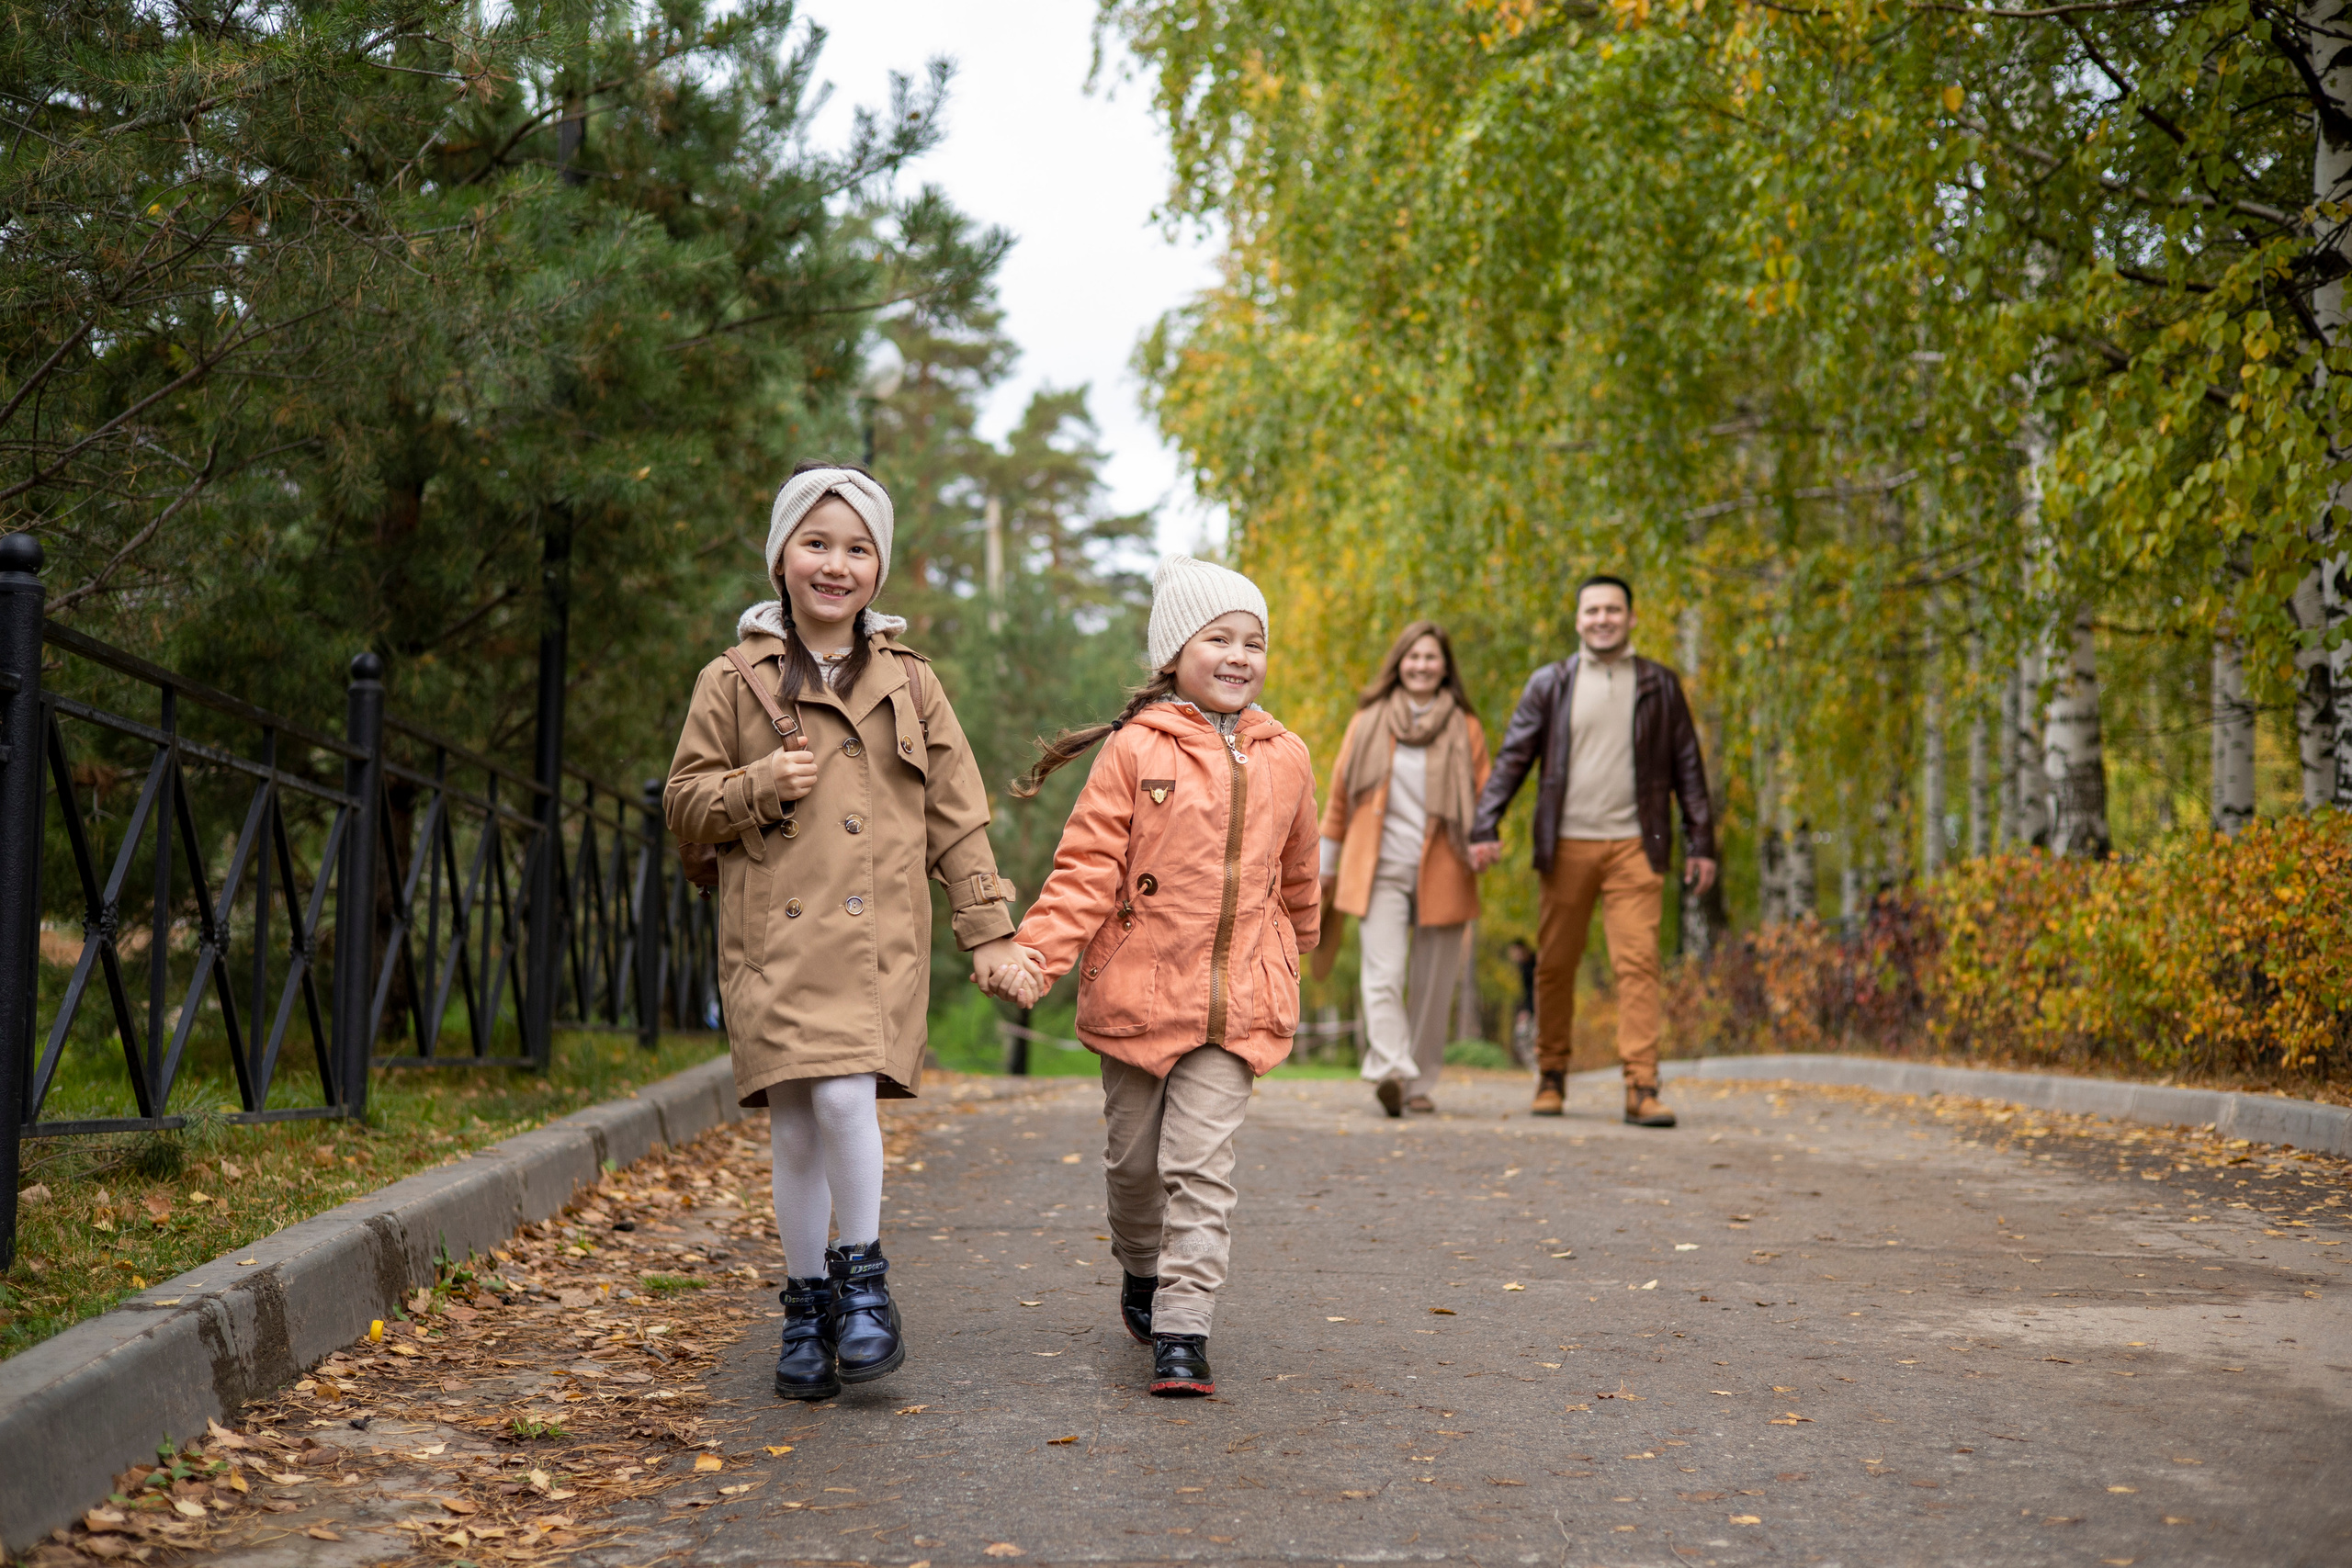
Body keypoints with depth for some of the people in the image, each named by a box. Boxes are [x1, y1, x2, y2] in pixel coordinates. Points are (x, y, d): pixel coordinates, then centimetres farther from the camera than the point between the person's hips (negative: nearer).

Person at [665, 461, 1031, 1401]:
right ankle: (808, 1303, 16)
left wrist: (988, 927, 8)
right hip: (773, 939, 0)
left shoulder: (909, 684, 11)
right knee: (793, 1126, -1)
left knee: (845, 1096, -19)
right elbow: (684, 805, 9)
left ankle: (864, 1277, 1)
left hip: (876, 939, 0)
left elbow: (957, 817, 13)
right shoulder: (734, 682, 7)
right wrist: (760, 786, -9)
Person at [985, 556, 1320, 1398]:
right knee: (1135, 1158, 14)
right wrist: (1037, 955, -19)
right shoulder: (1135, 751, -5)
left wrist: (1290, 965, 31)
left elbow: (1295, 879, 20)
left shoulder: (1284, 759, 5)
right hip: (1137, 990, -1)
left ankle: (1182, 1330, -6)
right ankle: (1141, 1274, 39)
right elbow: (1087, 867, -8)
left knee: (1201, 1165, -7)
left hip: (1236, 1003, 1)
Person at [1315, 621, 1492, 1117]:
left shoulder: (1464, 728, 9)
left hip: (1442, 873, 1)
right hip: (1382, 871, -1)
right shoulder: (1368, 722, 10)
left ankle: (1420, 1084, 13)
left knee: (1432, 986, 3)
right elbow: (1340, 794, 15)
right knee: (1384, 975, -17)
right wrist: (1327, 864, 16)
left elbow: (1484, 797, 11)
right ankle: (1390, 1072, -29)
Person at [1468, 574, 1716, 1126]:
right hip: (1567, 846, 1)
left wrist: (1700, 843, 7)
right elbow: (1512, 758, 6)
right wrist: (1486, 827, -6)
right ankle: (1551, 1075, 20)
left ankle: (1641, 1088, -12)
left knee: (1638, 963, -10)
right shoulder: (1550, 684, 8)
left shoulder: (1658, 686, 10)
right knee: (1555, 964, 5)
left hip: (1634, 846, -1)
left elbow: (1687, 766, 12)